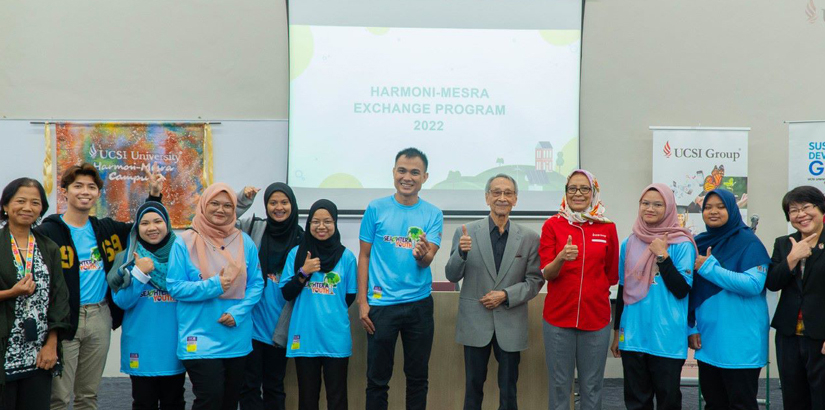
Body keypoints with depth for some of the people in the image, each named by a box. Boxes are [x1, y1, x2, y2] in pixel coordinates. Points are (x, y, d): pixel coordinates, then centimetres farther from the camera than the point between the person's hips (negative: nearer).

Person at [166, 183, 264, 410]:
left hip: (238, 338, 4)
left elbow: (256, 283, 3)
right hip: (200, 338, -4)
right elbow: (174, 287, -8)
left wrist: (239, 312, -12)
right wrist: (213, 286, -20)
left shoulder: (245, 242, 4)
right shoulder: (185, 242, -5)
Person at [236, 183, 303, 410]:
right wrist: (242, 201, -13)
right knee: (249, 384, 4)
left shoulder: (300, 239, 2)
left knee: (274, 385, 12)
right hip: (251, 323, 0)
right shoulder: (253, 227, 2)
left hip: (279, 327, 1)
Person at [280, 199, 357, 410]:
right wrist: (303, 273, -11)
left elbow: (350, 297, 7)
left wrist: (332, 309, -2)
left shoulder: (346, 256, 0)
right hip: (304, 337, 1)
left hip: (336, 338, -1)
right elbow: (287, 294, 1)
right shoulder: (296, 253, 2)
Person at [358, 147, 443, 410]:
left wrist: (422, 254, -34)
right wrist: (362, 302, -4)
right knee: (377, 378, 8)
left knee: (417, 376, 12)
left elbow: (427, 260, -10)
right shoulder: (376, 209, -3)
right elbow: (364, 256, 1)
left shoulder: (433, 214, -1)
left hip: (419, 304, 1)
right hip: (381, 304, -1)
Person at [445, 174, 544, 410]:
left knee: (508, 390, 9)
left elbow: (535, 281, 1)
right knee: (473, 387, 9)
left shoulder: (529, 238, 1)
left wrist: (505, 295, -13)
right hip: (475, 322, -1)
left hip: (511, 325, 1)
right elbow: (452, 276, -2)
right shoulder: (466, 233, -2)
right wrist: (461, 252, -21)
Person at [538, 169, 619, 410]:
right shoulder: (552, 225, 0)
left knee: (592, 387, 8)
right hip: (559, 316, -1)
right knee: (559, 386, 4)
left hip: (596, 316, 1)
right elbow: (546, 273, -7)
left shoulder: (607, 228, 3)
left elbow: (612, 274, 14)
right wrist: (561, 257, -24)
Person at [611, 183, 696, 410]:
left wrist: (662, 255, -16)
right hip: (633, 337, 3)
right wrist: (617, 331, 16)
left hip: (667, 339, -3)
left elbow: (681, 291, -12)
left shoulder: (682, 244, -5)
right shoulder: (629, 244, 7)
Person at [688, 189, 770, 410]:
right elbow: (690, 291, 14)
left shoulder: (748, 241, -7)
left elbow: (754, 284, -19)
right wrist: (691, 328, 8)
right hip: (707, 339, 6)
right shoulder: (699, 243, 10)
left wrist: (709, 268, -18)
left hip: (740, 342, -6)